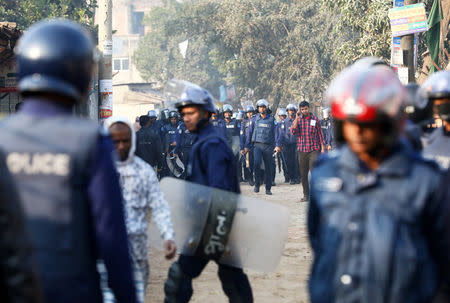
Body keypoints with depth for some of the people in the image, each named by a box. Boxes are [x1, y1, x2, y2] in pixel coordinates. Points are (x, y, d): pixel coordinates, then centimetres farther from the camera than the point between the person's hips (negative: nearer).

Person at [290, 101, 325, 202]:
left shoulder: (315, 119, 3)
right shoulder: (298, 119, 6)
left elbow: (320, 134, 7)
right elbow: (293, 131, -10)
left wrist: (323, 148, 2)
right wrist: (297, 118, -13)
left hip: (314, 150, -2)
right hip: (302, 150, 2)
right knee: (303, 174, 6)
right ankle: (306, 195, 16)